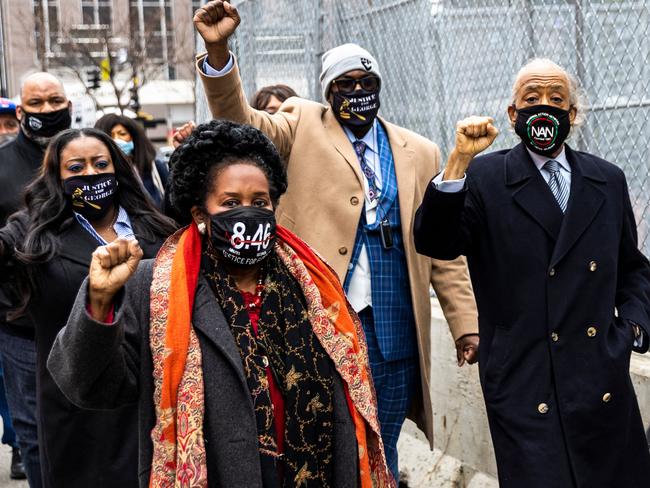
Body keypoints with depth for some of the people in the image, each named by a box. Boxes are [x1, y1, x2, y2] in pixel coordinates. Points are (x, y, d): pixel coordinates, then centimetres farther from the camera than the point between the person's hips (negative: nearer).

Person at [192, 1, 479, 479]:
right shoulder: (303, 126, 5)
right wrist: (218, 51, -27)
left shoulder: (419, 152, 10)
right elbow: (239, 119, -11)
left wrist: (465, 323, 6)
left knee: (381, 453, 12)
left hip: (394, 329, 3)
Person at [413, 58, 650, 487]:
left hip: (606, 387, 4)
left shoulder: (608, 181, 12)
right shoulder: (483, 178, 0)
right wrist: (458, 162, -22)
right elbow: (434, 244, -14)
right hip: (526, 386, -4)